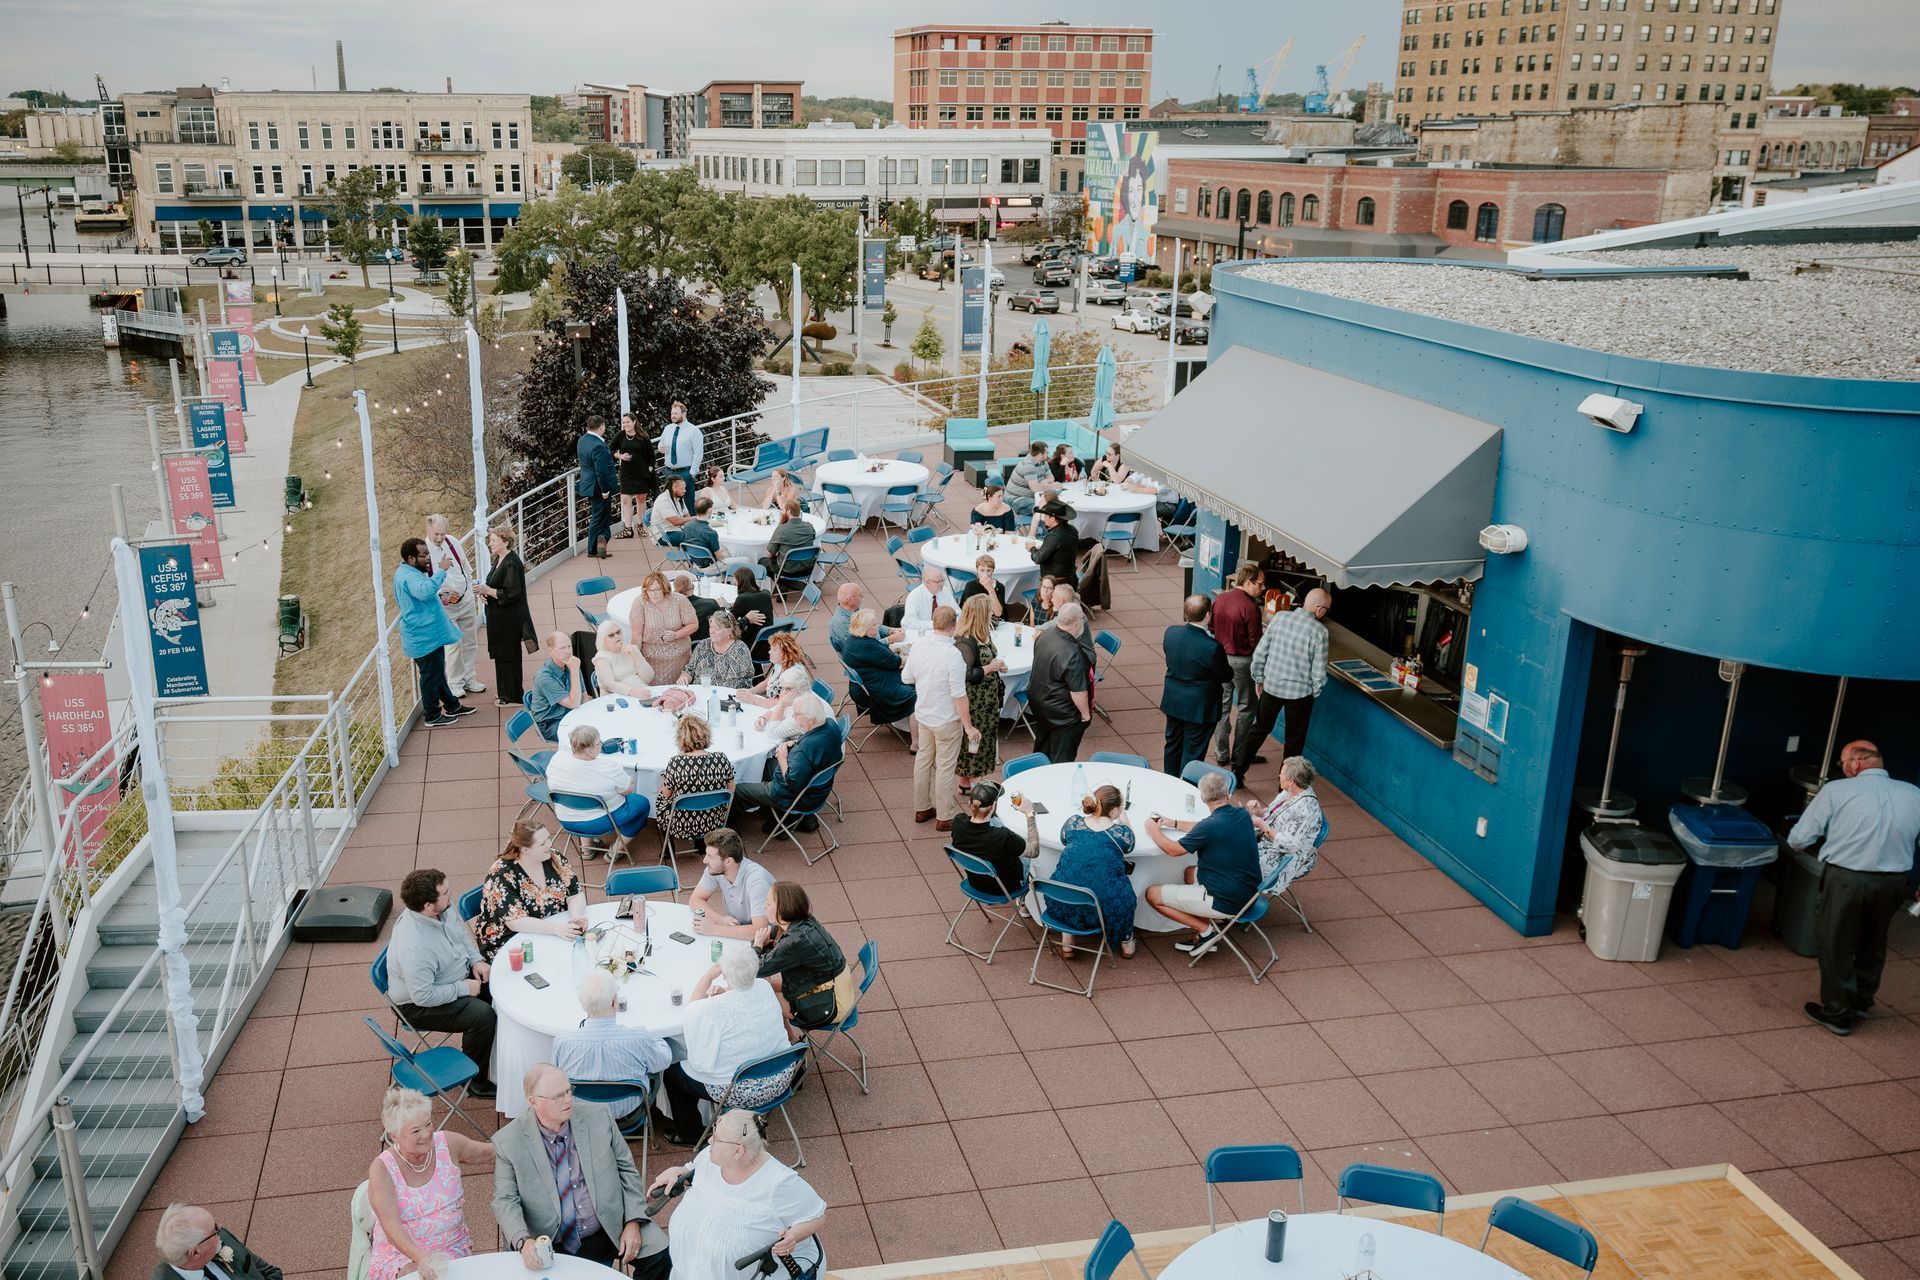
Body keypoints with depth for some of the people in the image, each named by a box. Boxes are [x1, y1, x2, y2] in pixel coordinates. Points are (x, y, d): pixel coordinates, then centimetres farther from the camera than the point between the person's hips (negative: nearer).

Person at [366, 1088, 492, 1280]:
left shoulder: (448, 1144, -2)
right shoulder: (382, 1169, -11)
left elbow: (489, 1152, 14)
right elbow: (392, 1229, -19)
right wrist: (421, 1258, -35)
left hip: (453, 1249, 2)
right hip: (401, 1256, -2)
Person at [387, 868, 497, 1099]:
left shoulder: (443, 907, -12)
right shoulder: (415, 946, -38)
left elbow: (461, 933, 9)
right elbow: (423, 996, -32)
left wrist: (476, 960, -4)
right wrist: (464, 988, -22)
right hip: (419, 1005, -9)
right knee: (483, 1015, -23)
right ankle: (475, 1081, -3)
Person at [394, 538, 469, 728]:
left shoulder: (410, 572, 11)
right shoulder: (409, 576, -24)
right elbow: (425, 591, -45)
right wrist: (441, 571, -39)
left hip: (430, 633, 11)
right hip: (424, 637, -11)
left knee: (438, 672, 21)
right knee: (431, 675, 2)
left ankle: (452, 706, 34)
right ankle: (433, 716, 14)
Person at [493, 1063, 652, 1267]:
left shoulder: (599, 1117, -3)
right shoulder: (508, 1141, -7)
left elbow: (626, 1168, 5)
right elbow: (506, 1201, -4)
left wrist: (633, 1223, -5)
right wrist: (523, 1242, -22)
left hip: (609, 1235, 2)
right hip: (551, 1249, -2)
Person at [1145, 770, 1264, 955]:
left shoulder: (1211, 825, -23)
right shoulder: (1243, 815, 0)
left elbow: (1174, 850, -8)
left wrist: (1154, 832, 10)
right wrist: (1174, 823, 24)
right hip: (1247, 896, 8)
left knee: (1152, 894, 1)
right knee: (1191, 872, 33)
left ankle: (1206, 930, 0)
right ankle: (1203, 937, 19)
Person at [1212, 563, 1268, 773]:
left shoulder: (1219, 599, -1)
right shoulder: (1250, 608, -21)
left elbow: (1212, 628, 8)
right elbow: (1256, 643, -17)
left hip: (1220, 656, 6)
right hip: (1242, 660, -6)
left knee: (1222, 704, 15)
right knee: (1246, 707, 11)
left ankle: (1221, 753, 20)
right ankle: (1239, 753, 17)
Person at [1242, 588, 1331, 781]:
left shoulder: (1280, 617, -7)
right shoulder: (1319, 631, -17)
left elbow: (1260, 652, -2)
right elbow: (1319, 671, -14)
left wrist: (1259, 679, 11)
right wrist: (1314, 693, 5)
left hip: (1271, 686, 3)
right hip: (1300, 692, -3)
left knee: (1260, 729, 21)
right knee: (1294, 740, 14)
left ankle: (1237, 770, 20)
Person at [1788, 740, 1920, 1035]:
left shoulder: (1837, 790, -9)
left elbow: (1798, 839, -6)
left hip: (1845, 880, -4)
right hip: (1892, 884, 4)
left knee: (1836, 946, 14)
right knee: (1873, 945, 25)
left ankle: (1837, 1014, 24)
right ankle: (1862, 1002, 44)